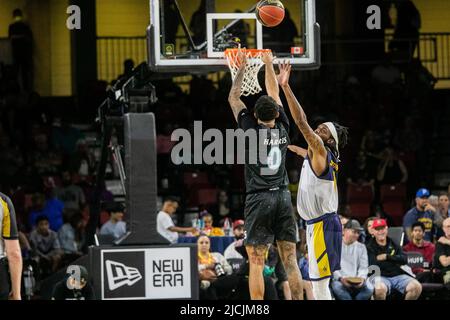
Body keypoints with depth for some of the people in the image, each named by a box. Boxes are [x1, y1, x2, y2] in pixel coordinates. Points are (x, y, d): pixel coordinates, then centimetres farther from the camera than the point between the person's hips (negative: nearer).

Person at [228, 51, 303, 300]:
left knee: (256, 262, -5)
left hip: (259, 199, -4)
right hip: (283, 197, 4)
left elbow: (233, 98, 9)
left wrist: (242, 68, 19)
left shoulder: (252, 130, -5)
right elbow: (275, 94, 20)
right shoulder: (283, 129, 5)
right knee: (290, 260, 3)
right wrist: (268, 64, 29)